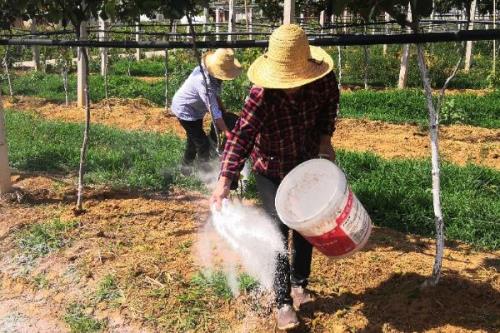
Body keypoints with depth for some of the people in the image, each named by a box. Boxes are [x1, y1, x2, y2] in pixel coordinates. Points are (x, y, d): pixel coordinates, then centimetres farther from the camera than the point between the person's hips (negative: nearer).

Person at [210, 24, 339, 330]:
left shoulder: (324, 80, -25)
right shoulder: (261, 96, -35)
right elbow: (241, 137, -42)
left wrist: (325, 138, -9)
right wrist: (225, 181, -53)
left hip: (307, 164, 4)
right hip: (272, 170, -3)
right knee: (278, 229, -5)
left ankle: (299, 284, 34)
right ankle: (283, 302, 6)